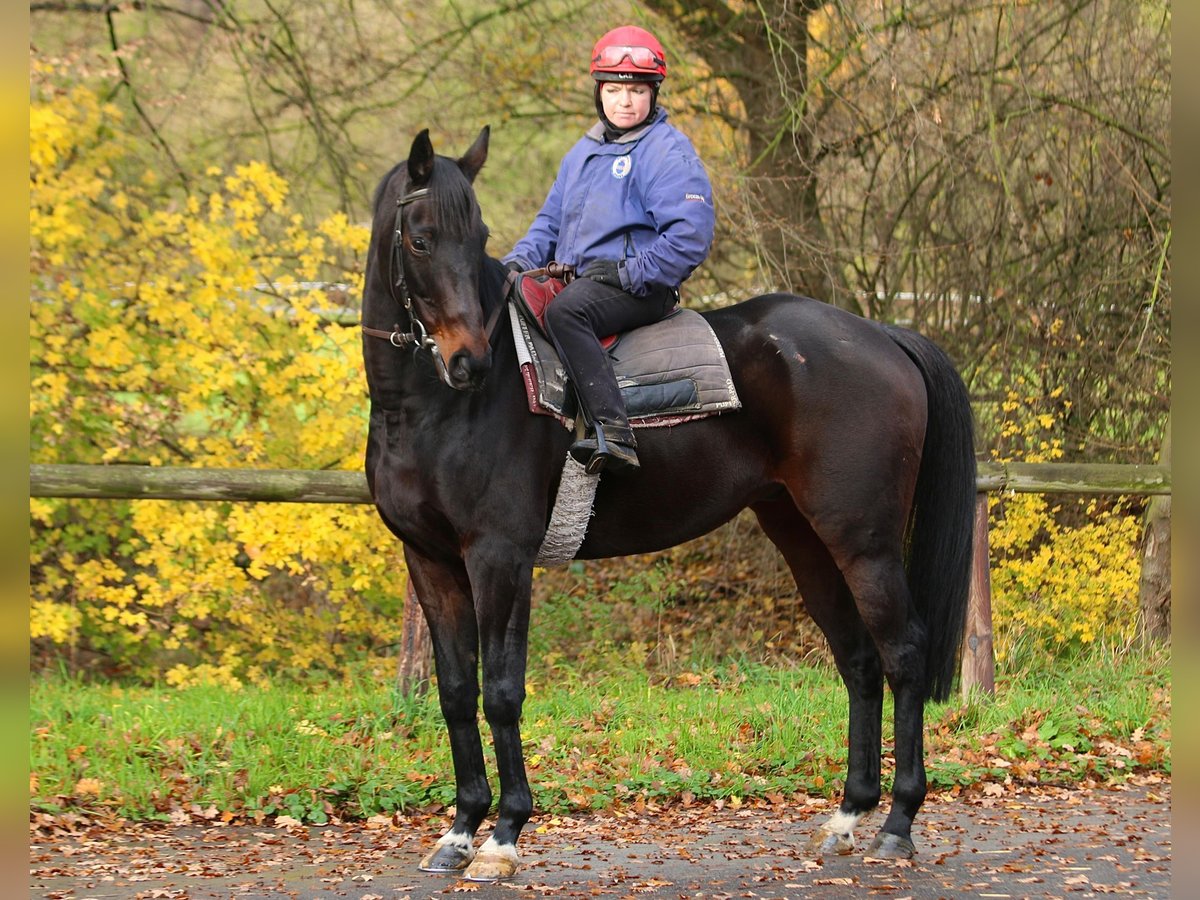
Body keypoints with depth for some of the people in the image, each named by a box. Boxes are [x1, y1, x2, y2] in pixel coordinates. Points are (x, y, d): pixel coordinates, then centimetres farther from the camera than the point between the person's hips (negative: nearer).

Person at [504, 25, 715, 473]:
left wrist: (630, 274, -20)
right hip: (576, 280, 9)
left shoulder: (669, 151, -5)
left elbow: (690, 235, -15)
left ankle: (613, 432, -48)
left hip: (638, 289, -9)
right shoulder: (582, 153, 20)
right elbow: (551, 221, 25)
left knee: (564, 311, -37)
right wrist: (519, 261, 5)